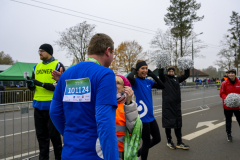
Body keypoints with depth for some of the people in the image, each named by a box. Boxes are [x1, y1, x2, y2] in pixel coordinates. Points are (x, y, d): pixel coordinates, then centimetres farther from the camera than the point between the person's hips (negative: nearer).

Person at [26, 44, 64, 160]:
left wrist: (41, 84, -18)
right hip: (38, 106, 6)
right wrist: (30, 84, -5)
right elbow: (32, 87, 19)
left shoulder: (58, 66, -4)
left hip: (52, 106, -5)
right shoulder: (36, 67, 15)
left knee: (54, 134, 3)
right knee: (41, 134, 12)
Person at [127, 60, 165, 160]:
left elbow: (162, 86, 5)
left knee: (157, 139, 20)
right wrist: (133, 71, -15)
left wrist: (152, 75, 0)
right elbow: (129, 78, -36)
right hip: (142, 118, -8)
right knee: (146, 142, 6)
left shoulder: (148, 81, 7)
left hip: (151, 116, 8)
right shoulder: (136, 81, -13)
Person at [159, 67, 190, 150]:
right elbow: (160, 73, -18)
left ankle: (179, 143, 17)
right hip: (167, 105, -5)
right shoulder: (165, 78, 1)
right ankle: (169, 141, 18)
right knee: (168, 123, 3)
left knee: (178, 124, 9)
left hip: (176, 105, 5)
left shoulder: (177, 79, 14)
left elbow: (186, 75, 11)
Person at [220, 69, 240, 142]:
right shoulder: (224, 83, -7)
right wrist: (227, 98, -25)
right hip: (227, 106, -1)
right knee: (228, 121, 13)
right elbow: (222, 94, -6)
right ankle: (229, 134, 29)